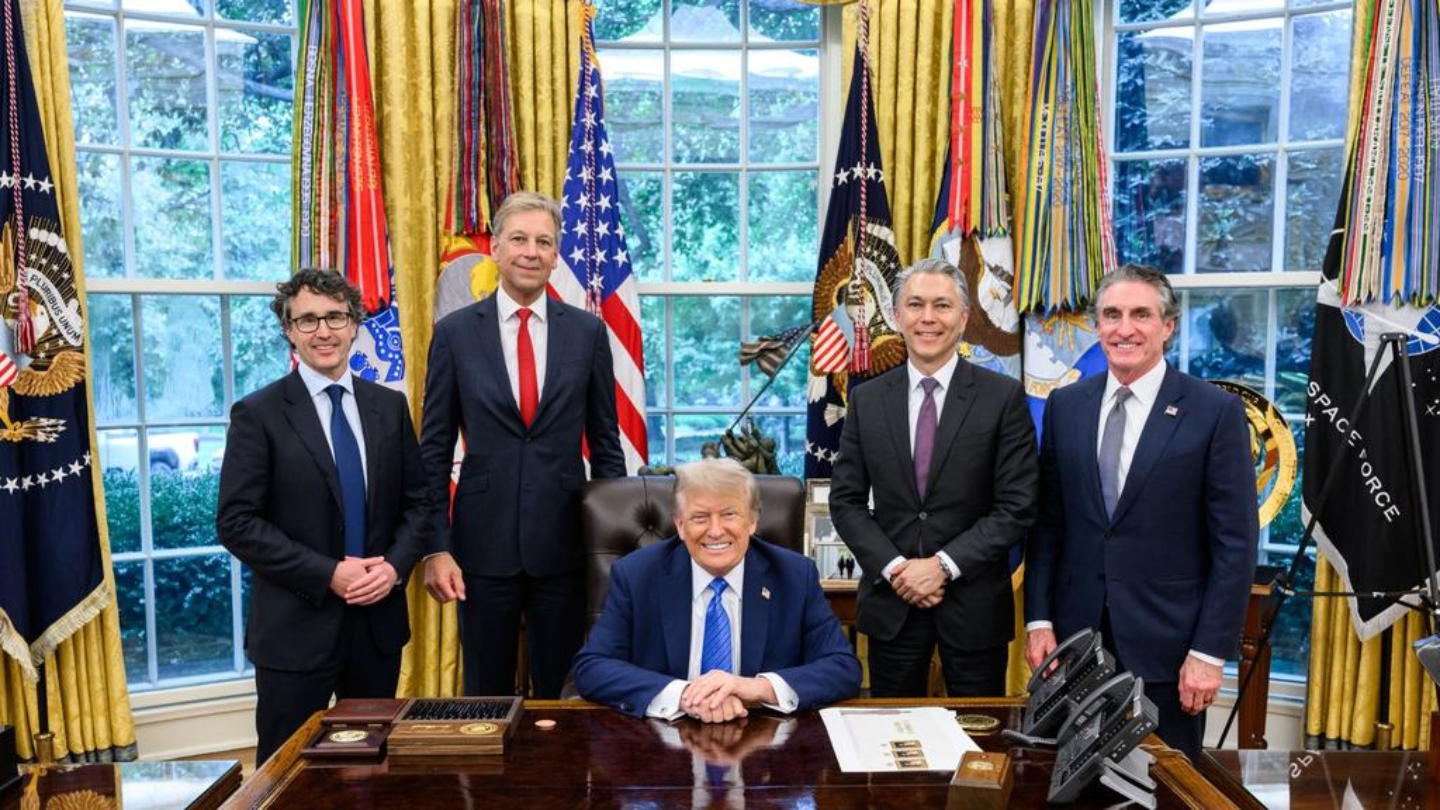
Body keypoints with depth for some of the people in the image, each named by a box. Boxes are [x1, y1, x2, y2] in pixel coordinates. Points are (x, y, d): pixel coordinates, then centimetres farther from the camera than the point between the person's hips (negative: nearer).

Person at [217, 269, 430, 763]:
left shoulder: (389, 406, 6)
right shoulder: (258, 414, -6)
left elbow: (417, 500, 9)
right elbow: (236, 522, -11)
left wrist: (395, 565, -9)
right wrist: (327, 575, -17)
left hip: (379, 619, 4)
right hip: (296, 626, -4)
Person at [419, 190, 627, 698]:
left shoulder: (588, 332, 2)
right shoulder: (455, 332, 0)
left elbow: (605, 444, 6)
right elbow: (434, 450, 2)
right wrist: (436, 547, -4)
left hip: (564, 545, 1)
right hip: (484, 543, 0)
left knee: (563, 697, 12)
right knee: (486, 697, 12)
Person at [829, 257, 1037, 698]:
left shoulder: (1004, 397, -4)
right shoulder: (866, 400, 3)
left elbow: (1017, 506, -7)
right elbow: (845, 500, 4)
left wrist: (944, 565, -14)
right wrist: (893, 568, -10)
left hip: (974, 604, -2)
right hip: (890, 601, 2)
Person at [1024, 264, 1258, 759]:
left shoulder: (1216, 412, -6)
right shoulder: (1065, 406, 5)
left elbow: (1234, 543, -7)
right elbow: (1048, 524, 7)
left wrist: (1210, 652, -10)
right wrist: (1038, 620, 2)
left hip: (1168, 644, -3)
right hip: (1077, 636, 3)